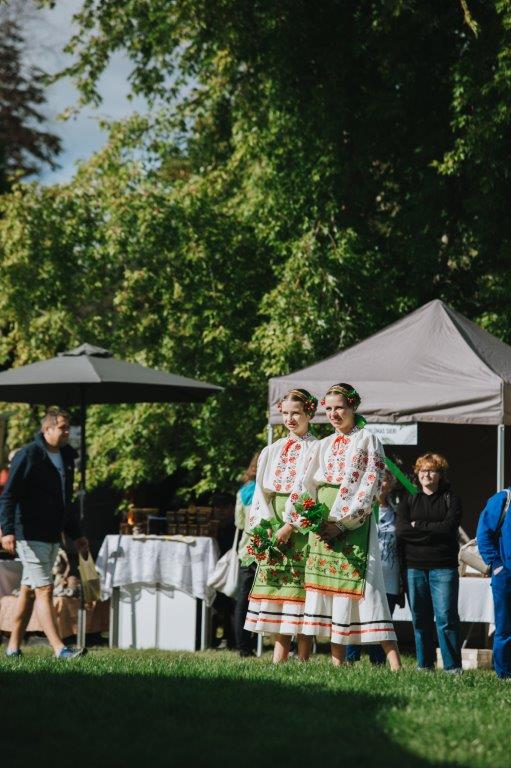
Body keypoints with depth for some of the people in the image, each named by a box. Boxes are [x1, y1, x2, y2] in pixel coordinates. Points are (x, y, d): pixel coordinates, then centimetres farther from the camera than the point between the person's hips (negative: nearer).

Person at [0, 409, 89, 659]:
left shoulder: (66, 458, 15)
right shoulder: (28, 455, -10)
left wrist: (76, 535, 25)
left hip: (52, 536, 8)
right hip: (30, 535, -8)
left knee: (28, 590, 12)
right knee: (44, 590, -12)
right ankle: (59, 649, -17)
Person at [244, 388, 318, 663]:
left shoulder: (316, 449, 1)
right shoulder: (272, 451, 17)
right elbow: (262, 490, 12)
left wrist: (290, 525, -15)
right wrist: (266, 527, -3)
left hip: (301, 526, -5)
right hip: (272, 528, 5)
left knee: (300, 586, -9)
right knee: (276, 589, 1)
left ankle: (302, 662, -7)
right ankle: (278, 661, 2)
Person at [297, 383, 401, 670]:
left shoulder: (368, 441, 1)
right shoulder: (325, 445, 17)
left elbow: (369, 488, -8)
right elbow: (310, 485, 14)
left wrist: (341, 522, -14)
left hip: (354, 522, -6)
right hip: (323, 523, 6)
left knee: (362, 584, -14)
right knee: (327, 582, 1)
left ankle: (395, 663, -18)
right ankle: (337, 662, 3)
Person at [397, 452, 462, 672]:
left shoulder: (451, 500, 8)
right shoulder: (408, 501, 14)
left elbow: (449, 528, -9)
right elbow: (401, 530, -2)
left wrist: (418, 526, -6)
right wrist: (433, 531, -8)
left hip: (443, 567, -3)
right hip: (414, 566, 3)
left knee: (446, 617, -9)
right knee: (420, 618, 5)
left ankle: (453, 666, -8)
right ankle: (424, 664, 13)